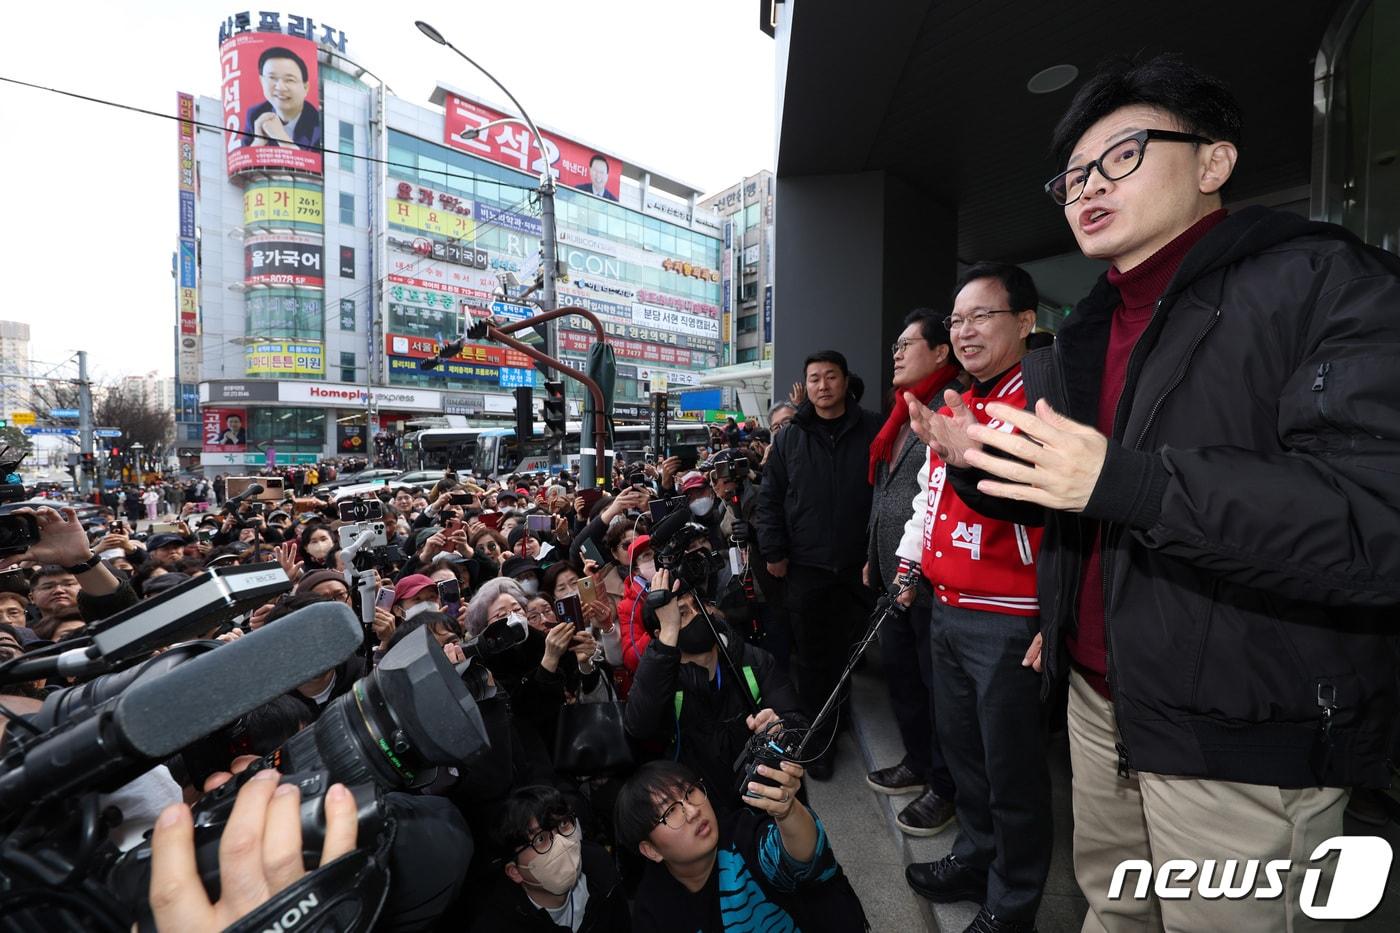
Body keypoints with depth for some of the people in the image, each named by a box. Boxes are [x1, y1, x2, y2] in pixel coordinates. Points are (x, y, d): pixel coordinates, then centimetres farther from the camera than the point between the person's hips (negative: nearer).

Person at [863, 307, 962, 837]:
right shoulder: (904, 412, 16)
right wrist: (873, 556, 21)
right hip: (893, 574, 9)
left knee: (937, 683, 6)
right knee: (899, 670, 20)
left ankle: (944, 787, 26)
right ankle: (918, 763, 39)